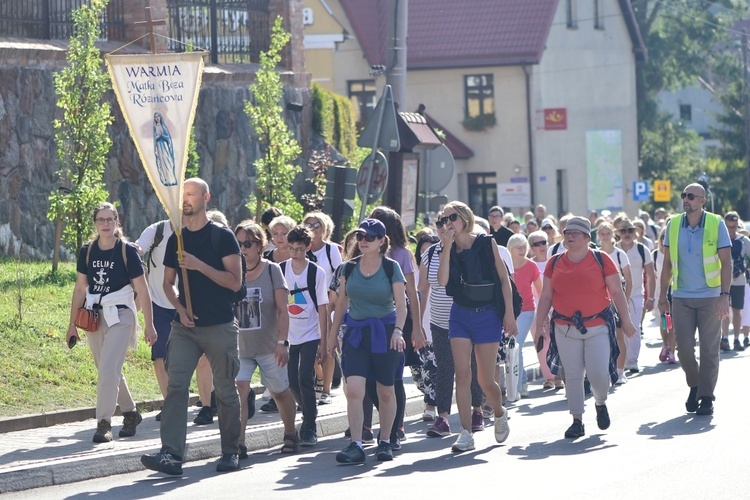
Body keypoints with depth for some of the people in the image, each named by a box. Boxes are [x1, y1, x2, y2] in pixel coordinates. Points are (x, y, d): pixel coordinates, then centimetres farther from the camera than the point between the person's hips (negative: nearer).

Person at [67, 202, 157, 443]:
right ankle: (130, 413, 29)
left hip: (120, 316, -5)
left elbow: (142, 290, -5)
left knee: (108, 371, -16)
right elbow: (80, 288, 11)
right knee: (109, 371, 13)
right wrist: (73, 324, 10)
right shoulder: (87, 251, 4)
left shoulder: (127, 251, -7)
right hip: (94, 316, 5)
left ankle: (104, 423, -13)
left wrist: (149, 325, -7)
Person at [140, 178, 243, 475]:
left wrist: (199, 265, -18)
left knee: (226, 390, 4)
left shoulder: (222, 237, -3)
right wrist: (180, 308, -1)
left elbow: (235, 282, -9)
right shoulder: (176, 240, 11)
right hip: (185, 327, 4)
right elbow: (168, 283, 17)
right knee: (176, 385, -11)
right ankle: (171, 454, -18)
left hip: (219, 327, -4)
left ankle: (230, 453, 18)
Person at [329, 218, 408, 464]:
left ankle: (385, 442, 22)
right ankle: (356, 445, -14)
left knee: (386, 392, 8)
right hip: (355, 333, 2)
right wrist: (333, 333, 14)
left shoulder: (391, 268, -4)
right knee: (353, 390, -13)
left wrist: (398, 331, -24)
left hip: (384, 333, -2)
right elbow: (342, 303, 13)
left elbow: (401, 304, -9)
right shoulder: (350, 268, 4)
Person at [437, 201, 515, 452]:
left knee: (485, 380, 2)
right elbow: (442, 281, -13)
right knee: (462, 374, -8)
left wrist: (509, 312, -8)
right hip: (460, 315, 3)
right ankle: (466, 434, -7)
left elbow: (504, 278, -2)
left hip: (487, 315, -3)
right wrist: (448, 247, -16)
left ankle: (500, 412, 33)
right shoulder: (448, 250, 3)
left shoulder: (486, 243, -4)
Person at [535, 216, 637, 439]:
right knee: (572, 376, 2)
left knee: (598, 373, -9)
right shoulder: (554, 263, 7)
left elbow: (617, 292, 3)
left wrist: (626, 319, 3)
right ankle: (577, 421, 10)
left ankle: (600, 402, 24)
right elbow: (546, 296, 11)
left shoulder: (601, 259, -1)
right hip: (565, 328, 3)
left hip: (598, 326, -2)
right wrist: (539, 324, 7)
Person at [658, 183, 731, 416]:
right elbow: (667, 263, 10)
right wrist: (662, 295, 7)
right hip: (681, 298, 2)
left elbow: (726, 262, -5)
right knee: (684, 347, -2)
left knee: (709, 349, 0)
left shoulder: (716, 224, -5)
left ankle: (706, 397, 10)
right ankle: (694, 385, 23)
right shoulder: (673, 225, 3)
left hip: (710, 297, -2)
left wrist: (724, 295, -14)